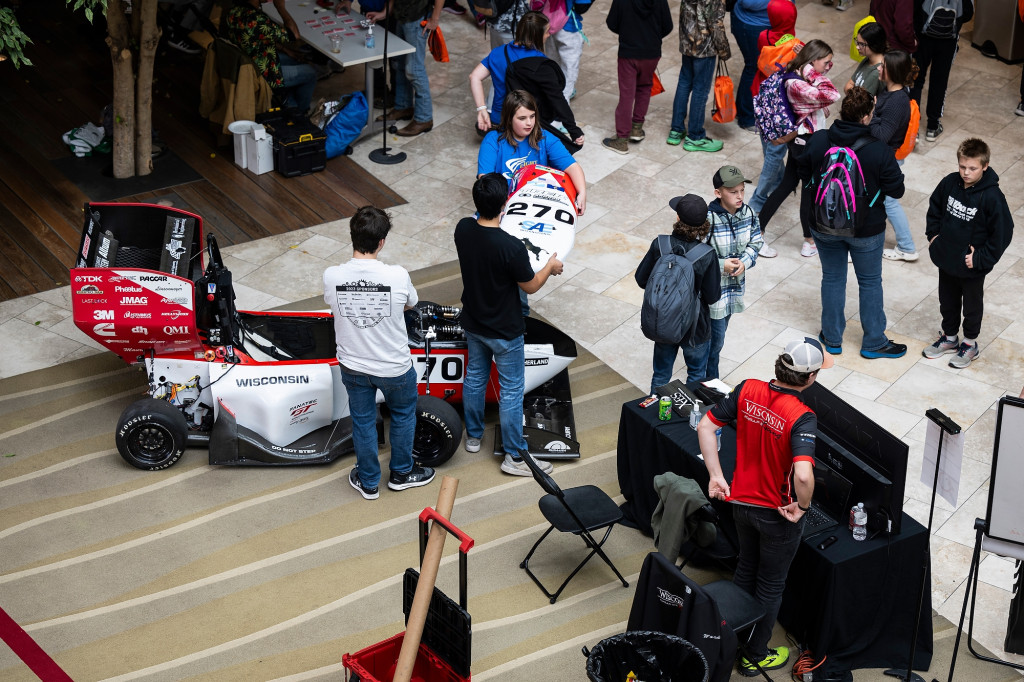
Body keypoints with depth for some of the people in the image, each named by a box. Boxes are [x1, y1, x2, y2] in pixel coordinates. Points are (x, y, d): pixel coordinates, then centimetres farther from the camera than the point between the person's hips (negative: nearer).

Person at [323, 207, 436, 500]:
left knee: (362, 421, 23)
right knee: (403, 414, 26)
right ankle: (401, 472, 44)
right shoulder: (398, 276, -25)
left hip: (353, 366, 2)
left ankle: (368, 481, 41)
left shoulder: (331, 276, -20)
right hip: (394, 366, -2)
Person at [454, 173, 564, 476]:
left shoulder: (463, 229, -16)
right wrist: (550, 266, 1)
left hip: (473, 324, 6)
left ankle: (473, 436, 43)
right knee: (511, 391, 9)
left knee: (474, 377, 25)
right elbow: (530, 286, -17)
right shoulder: (511, 247, -34)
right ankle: (514, 456, 21)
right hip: (505, 332, -6)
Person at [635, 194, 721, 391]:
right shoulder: (707, 256, -23)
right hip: (694, 329, -2)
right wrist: (718, 276, 3)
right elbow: (712, 296, -16)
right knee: (696, 375, 22)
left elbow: (641, 279, -7)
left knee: (661, 375, 22)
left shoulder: (659, 245, -17)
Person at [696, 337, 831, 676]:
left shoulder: (747, 390, -12)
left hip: (741, 502, 6)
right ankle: (755, 656, 32)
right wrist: (802, 507, -21)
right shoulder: (801, 418, -30)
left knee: (746, 568, 29)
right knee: (771, 585, 17)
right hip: (777, 514, -6)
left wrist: (716, 476, -1)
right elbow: (803, 474, -41)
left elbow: (705, 425, -7)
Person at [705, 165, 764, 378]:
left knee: (718, 336, 22)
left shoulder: (748, 213, -7)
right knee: (715, 339, 1)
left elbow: (756, 242, 5)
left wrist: (745, 262, -13)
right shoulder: (707, 220, -26)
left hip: (735, 285, 6)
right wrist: (721, 265, -24)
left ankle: (710, 379, 40)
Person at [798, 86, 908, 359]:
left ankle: (832, 338, 31)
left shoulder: (817, 140, -15)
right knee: (870, 282, 16)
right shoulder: (878, 150, -23)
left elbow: (804, 174, 1)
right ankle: (874, 342, 28)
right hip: (866, 229, -2)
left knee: (832, 278, 20)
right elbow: (896, 190, -15)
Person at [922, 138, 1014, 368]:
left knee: (972, 306, 18)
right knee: (948, 302, 23)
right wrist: (933, 234, 2)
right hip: (946, 260, 5)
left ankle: (970, 343, 38)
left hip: (972, 267, -5)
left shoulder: (992, 197, -25)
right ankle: (949, 337, 45)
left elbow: (1002, 232, -19)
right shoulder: (950, 183, -11)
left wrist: (980, 258, -18)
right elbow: (935, 207, 10)